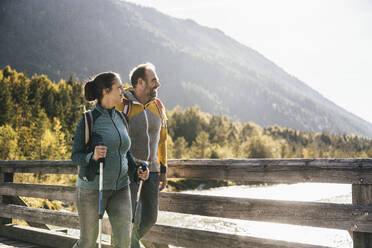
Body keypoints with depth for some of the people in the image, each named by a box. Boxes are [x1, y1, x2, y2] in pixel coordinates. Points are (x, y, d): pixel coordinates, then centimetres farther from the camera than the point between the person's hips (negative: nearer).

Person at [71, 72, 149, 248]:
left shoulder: (119, 118, 8)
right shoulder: (87, 120, -11)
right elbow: (75, 157, -9)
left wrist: (137, 170, 2)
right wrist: (93, 156, -30)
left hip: (119, 188, 5)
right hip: (92, 188, -5)